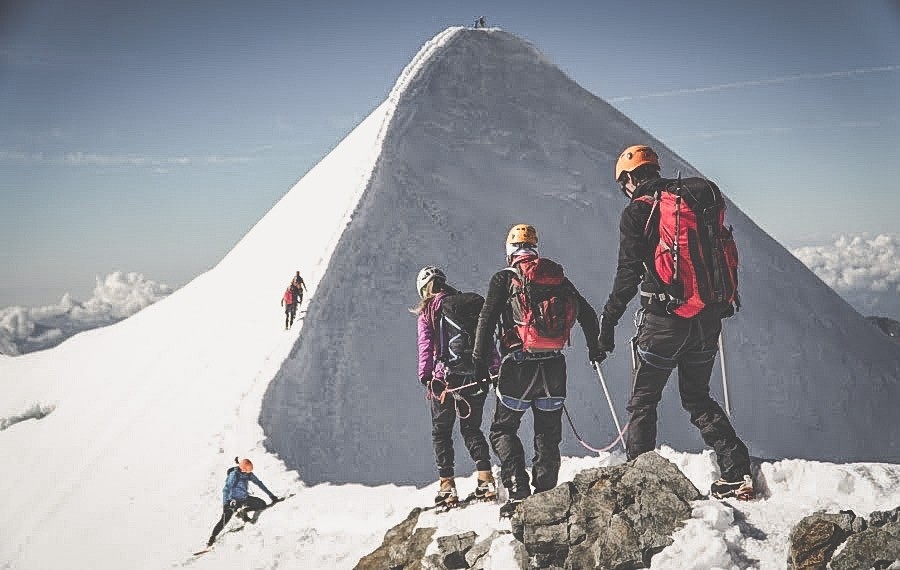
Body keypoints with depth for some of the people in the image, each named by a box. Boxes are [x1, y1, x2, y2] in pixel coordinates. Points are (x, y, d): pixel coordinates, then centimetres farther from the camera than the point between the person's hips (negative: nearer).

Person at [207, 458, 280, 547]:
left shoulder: (249, 474, -7)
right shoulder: (234, 474, -25)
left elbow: (259, 483, 2)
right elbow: (226, 489, -29)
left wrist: (271, 495, 3)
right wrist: (225, 504, -39)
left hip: (244, 498, 6)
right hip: (233, 500, -6)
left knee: (262, 504, 0)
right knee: (225, 519, -16)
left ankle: (242, 511, 15)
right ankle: (212, 537, -3)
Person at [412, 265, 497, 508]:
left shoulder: (427, 311, 1)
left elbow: (426, 345, -8)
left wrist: (425, 375, -10)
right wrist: (497, 366, 14)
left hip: (445, 375, -4)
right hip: (475, 374, 4)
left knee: (441, 432, 8)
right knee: (472, 428, 15)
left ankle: (447, 486, 2)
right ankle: (486, 479, 2)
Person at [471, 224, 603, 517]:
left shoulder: (503, 278, 0)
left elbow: (487, 320, -9)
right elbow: (587, 314, 14)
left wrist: (480, 362, -5)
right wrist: (594, 347, 28)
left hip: (517, 365, -3)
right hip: (553, 367, 3)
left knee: (503, 429, 9)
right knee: (548, 434, 14)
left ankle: (517, 490, -8)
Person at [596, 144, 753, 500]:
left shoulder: (636, 213, -6)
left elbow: (628, 275, -13)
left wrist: (607, 323, -7)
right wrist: (722, 304, 24)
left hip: (664, 319, -6)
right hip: (709, 317, 6)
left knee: (643, 401, 8)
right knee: (698, 398, 17)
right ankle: (738, 472, 8)